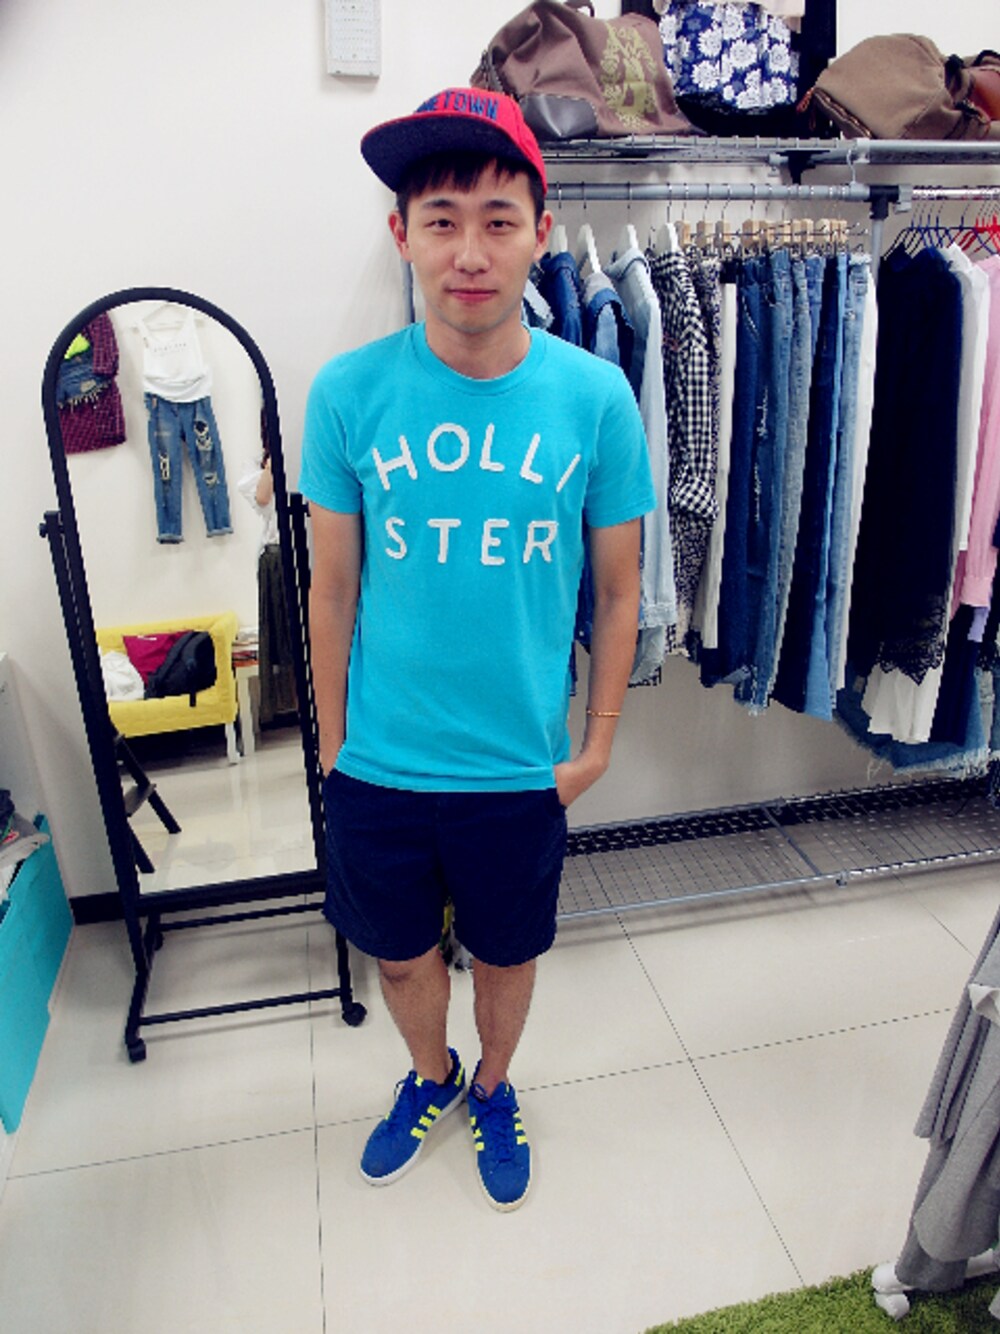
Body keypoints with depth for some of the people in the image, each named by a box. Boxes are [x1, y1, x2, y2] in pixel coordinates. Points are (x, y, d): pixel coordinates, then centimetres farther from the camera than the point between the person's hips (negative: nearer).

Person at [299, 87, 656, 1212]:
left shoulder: (595, 396, -11)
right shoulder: (348, 392, -11)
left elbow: (619, 590, -2)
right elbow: (333, 587, -1)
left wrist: (597, 743, 1)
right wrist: (334, 740, 4)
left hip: (522, 766, 0)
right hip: (380, 764, 1)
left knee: (506, 953, 22)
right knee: (398, 951, 22)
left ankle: (494, 1091, 55)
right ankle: (430, 1078, 56)